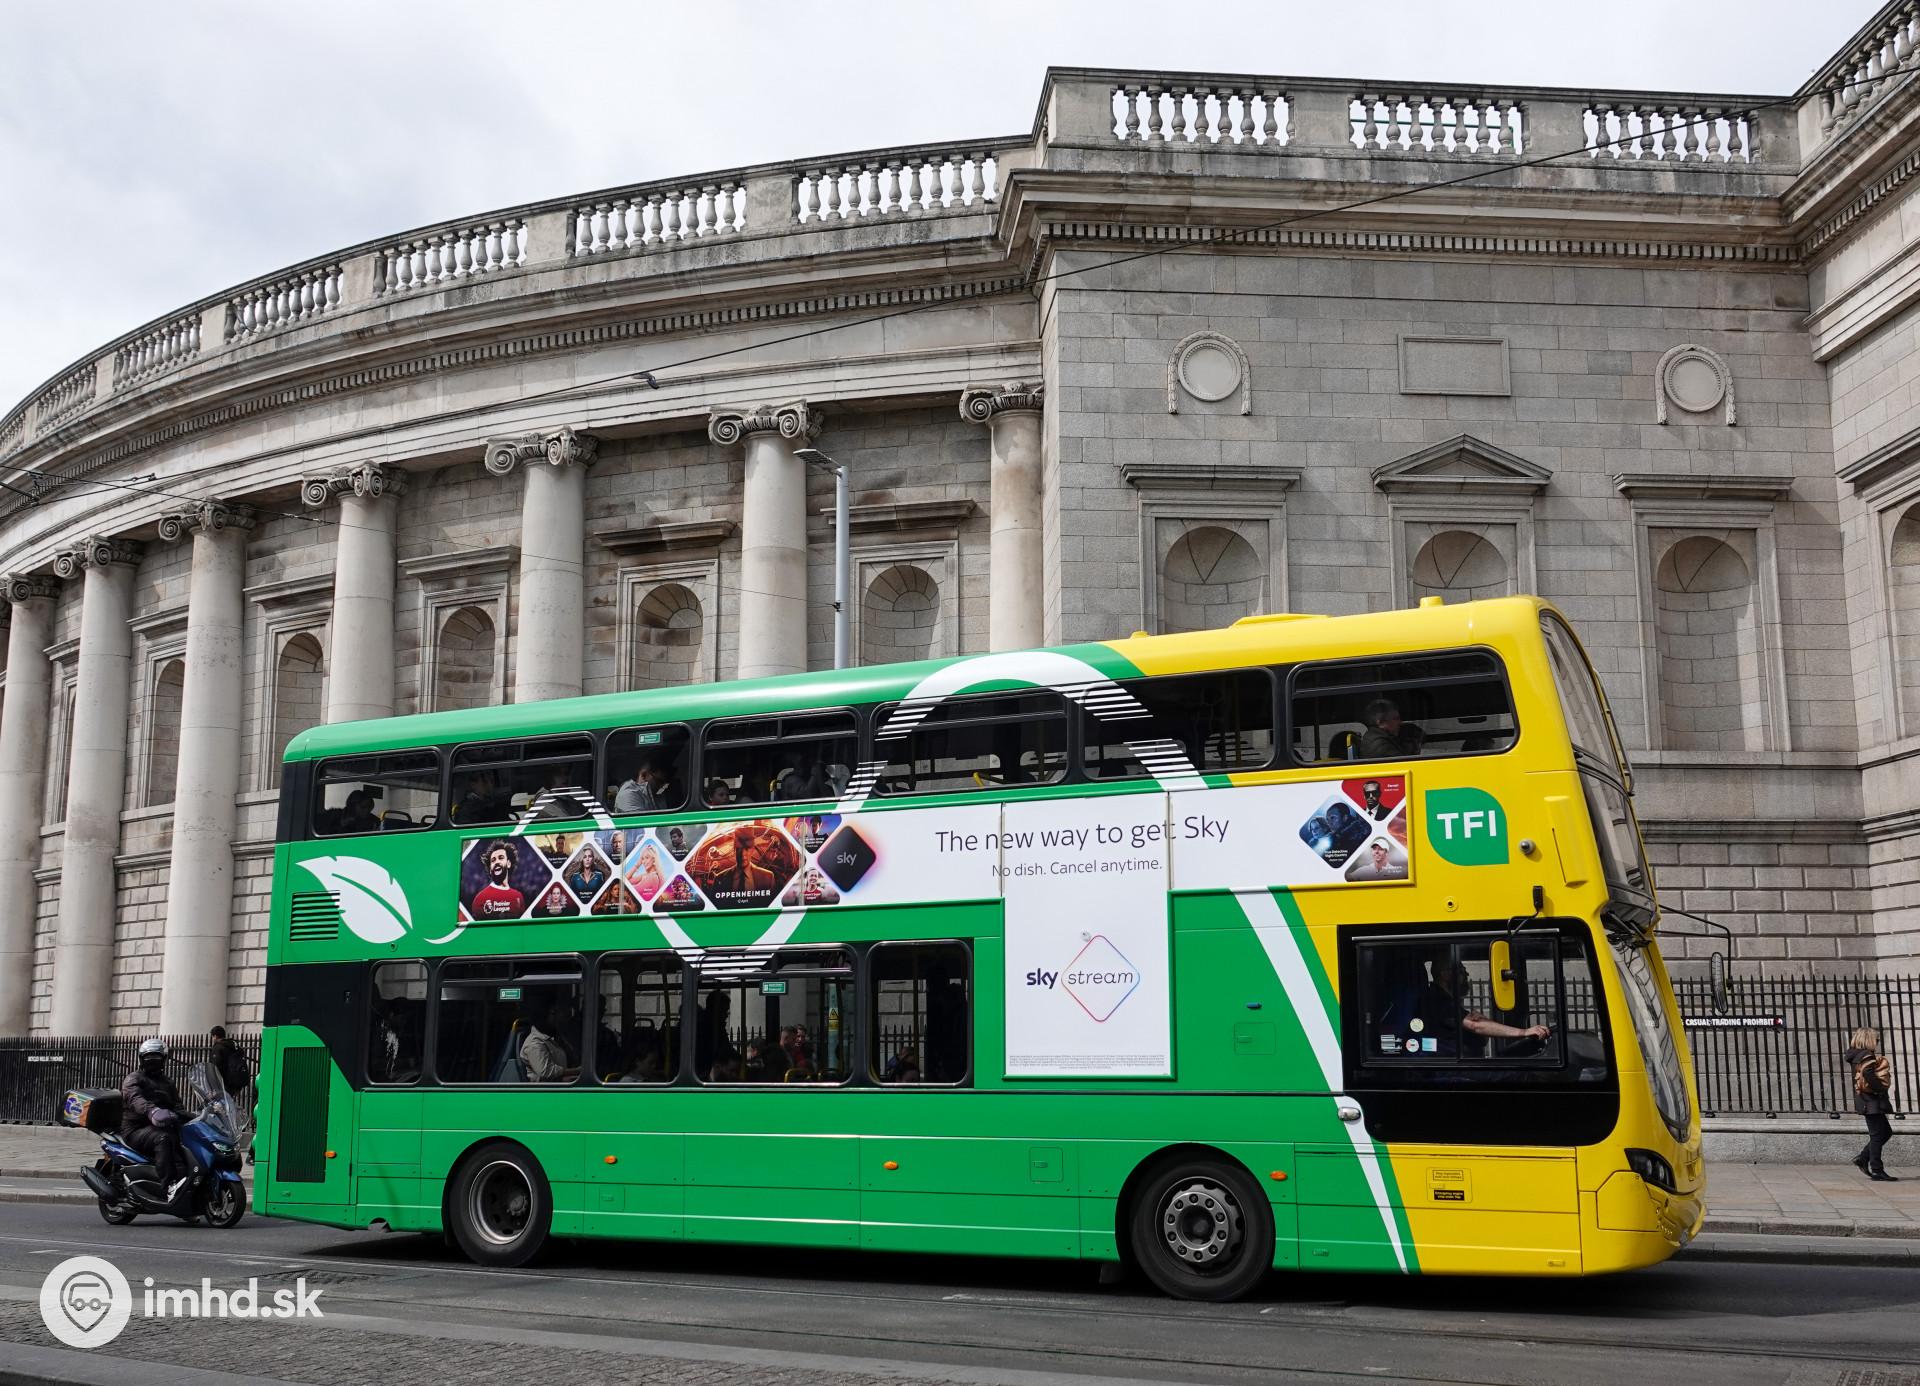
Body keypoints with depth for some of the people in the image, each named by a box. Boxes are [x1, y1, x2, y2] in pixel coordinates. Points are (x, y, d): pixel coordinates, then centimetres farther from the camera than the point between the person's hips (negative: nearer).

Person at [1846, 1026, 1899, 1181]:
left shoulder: (1856, 1056, 14)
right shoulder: (1867, 1056, -15)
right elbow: (1869, 1075, -29)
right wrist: (1882, 1089, -18)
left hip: (1867, 1101, 10)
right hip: (1872, 1100, -10)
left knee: (1886, 1132, 17)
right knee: (1877, 1135, -5)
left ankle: (1862, 1159, 16)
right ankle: (1877, 1171, -2)